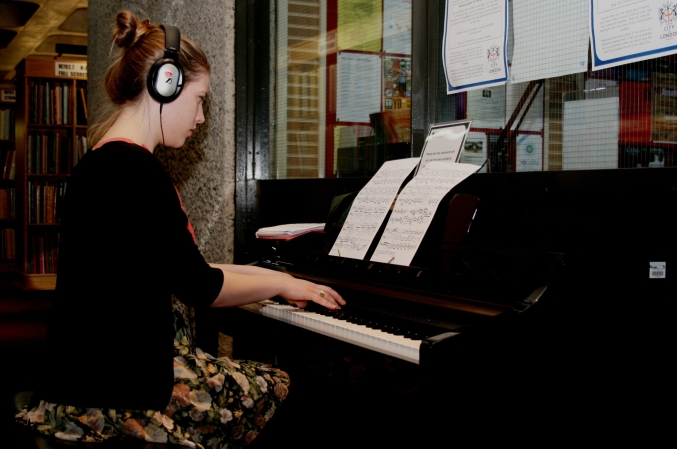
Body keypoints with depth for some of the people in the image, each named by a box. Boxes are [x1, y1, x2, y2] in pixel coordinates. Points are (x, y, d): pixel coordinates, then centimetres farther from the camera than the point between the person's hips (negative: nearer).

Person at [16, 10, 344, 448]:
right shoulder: (136, 170, -20)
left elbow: (174, 268, 18)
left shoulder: (100, 164, 12)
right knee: (282, 388, 4)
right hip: (120, 393, -9)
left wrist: (262, 277, 19)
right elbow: (198, 286, -15)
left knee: (269, 380, 14)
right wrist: (280, 283, 1)